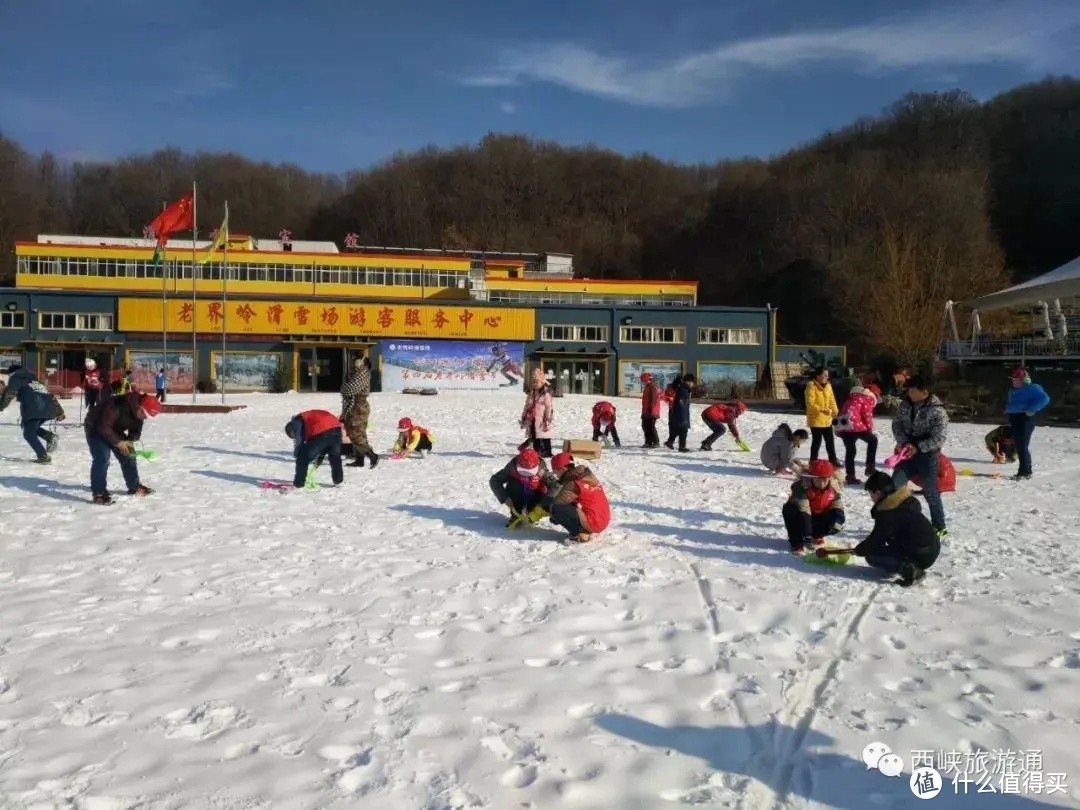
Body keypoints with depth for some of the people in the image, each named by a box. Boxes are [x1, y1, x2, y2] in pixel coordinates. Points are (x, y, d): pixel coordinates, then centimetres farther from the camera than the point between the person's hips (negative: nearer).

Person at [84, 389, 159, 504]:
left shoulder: (139, 413, -12)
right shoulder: (117, 405, -38)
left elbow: (136, 432, -2)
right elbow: (103, 428, -33)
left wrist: (129, 441, -22)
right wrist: (118, 442, -31)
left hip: (114, 430, 8)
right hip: (95, 428, -8)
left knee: (128, 456, 8)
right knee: (102, 458, -21)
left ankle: (134, 487, 22)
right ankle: (99, 493, -17)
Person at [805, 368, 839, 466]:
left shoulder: (828, 385, 8)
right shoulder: (812, 386, -14)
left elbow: (832, 400, 11)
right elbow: (810, 404, -20)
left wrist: (835, 410, -7)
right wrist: (822, 410, -31)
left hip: (827, 419, 7)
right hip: (815, 419, -7)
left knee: (830, 441, 15)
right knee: (817, 441, -2)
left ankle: (833, 461, 28)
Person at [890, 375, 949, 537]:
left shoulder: (937, 410, -17)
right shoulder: (905, 404, 1)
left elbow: (939, 438, -19)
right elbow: (896, 423, 5)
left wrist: (918, 447, -23)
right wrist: (903, 442, -11)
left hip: (927, 455, -6)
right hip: (907, 452, 6)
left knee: (931, 493, 4)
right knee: (893, 487, 5)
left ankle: (939, 527, 20)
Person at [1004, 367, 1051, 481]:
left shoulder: (1031, 389, -10)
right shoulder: (1013, 391, 18)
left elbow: (1044, 399, -23)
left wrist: (1031, 410, -23)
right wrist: (1007, 408, 15)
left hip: (1025, 419, -10)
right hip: (1014, 420, 10)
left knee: (1022, 446, -11)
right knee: (1019, 447, 14)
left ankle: (1024, 473, -9)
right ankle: (1027, 471, 23)